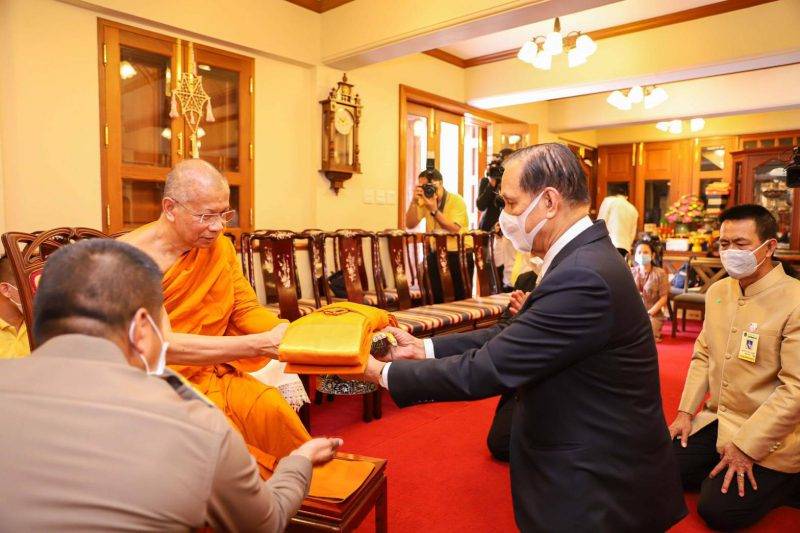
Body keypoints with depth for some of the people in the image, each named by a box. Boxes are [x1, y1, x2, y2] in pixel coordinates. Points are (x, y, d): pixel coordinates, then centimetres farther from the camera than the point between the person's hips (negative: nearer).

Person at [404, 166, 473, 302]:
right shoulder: (424, 201, 4)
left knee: (461, 298, -1)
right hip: (436, 254, 4)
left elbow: (454, 230, -22)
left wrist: (434, 210, -26)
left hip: (459, 254, -4)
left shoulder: (456, 200, -11)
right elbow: (410, 225, -3)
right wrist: (414, 201, -14)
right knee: (435, 297, 5)